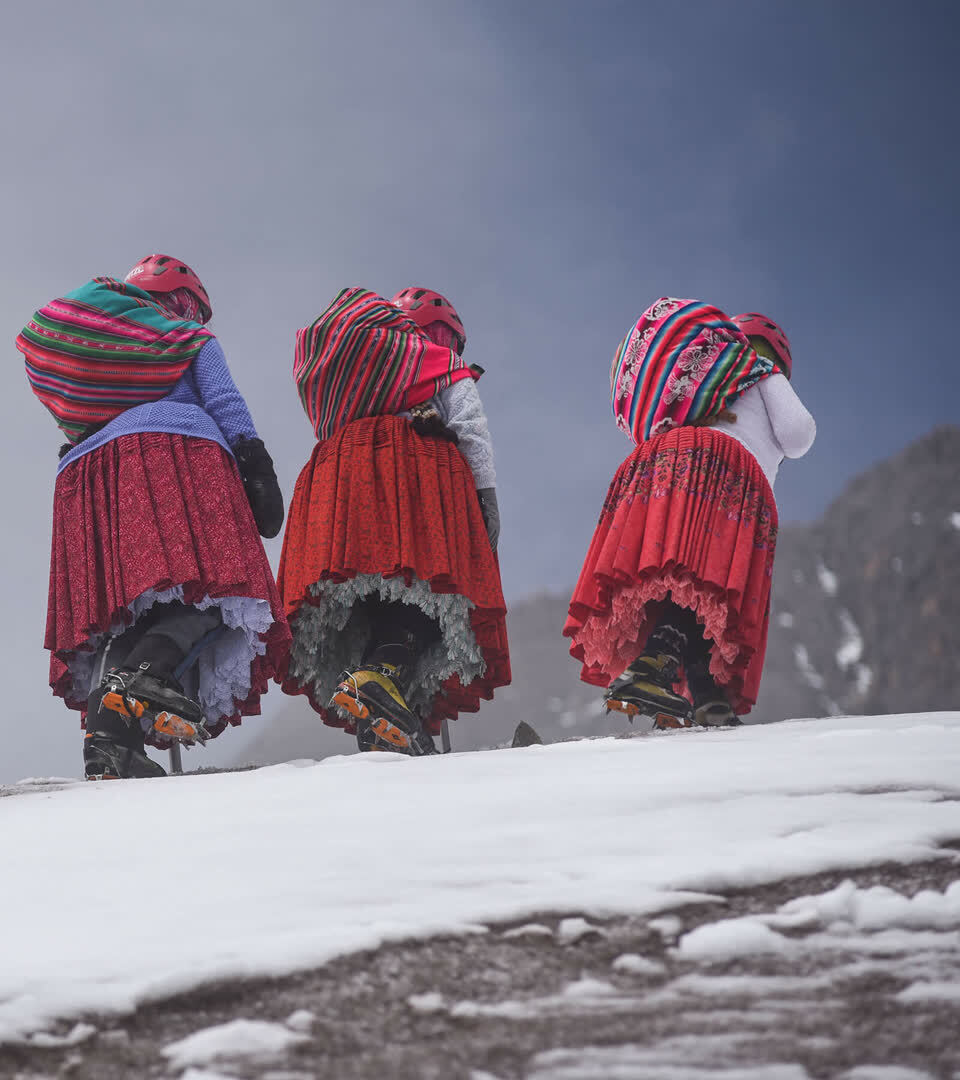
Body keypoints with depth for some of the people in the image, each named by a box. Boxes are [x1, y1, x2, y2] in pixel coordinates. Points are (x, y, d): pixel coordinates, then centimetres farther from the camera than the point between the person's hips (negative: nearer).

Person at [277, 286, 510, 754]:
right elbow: (472, 431, 6)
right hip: (417, 479, -5)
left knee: (371, 600, 0)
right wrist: (487, 496, 2)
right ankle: (381, 677, -40)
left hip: (336, 480, 5)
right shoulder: (444, 369, 21)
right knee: (423, 593, -13)